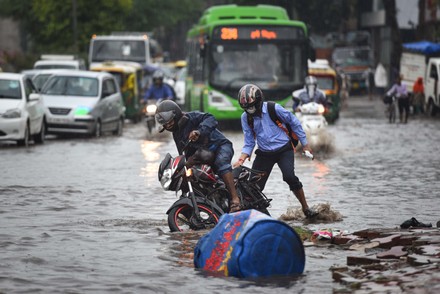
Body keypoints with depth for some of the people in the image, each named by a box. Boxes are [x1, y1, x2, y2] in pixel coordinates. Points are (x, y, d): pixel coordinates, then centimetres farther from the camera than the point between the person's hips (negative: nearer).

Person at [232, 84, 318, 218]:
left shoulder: (273, 109, -13)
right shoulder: (245, 118, -1)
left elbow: (294, 123, -2)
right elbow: (249, 143, 4)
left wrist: (305, 144, 2)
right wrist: (241, 160, -13)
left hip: (284, 150, -4)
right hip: (264, 154, 4)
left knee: (290, 177, -24)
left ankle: (305, 208, -10)